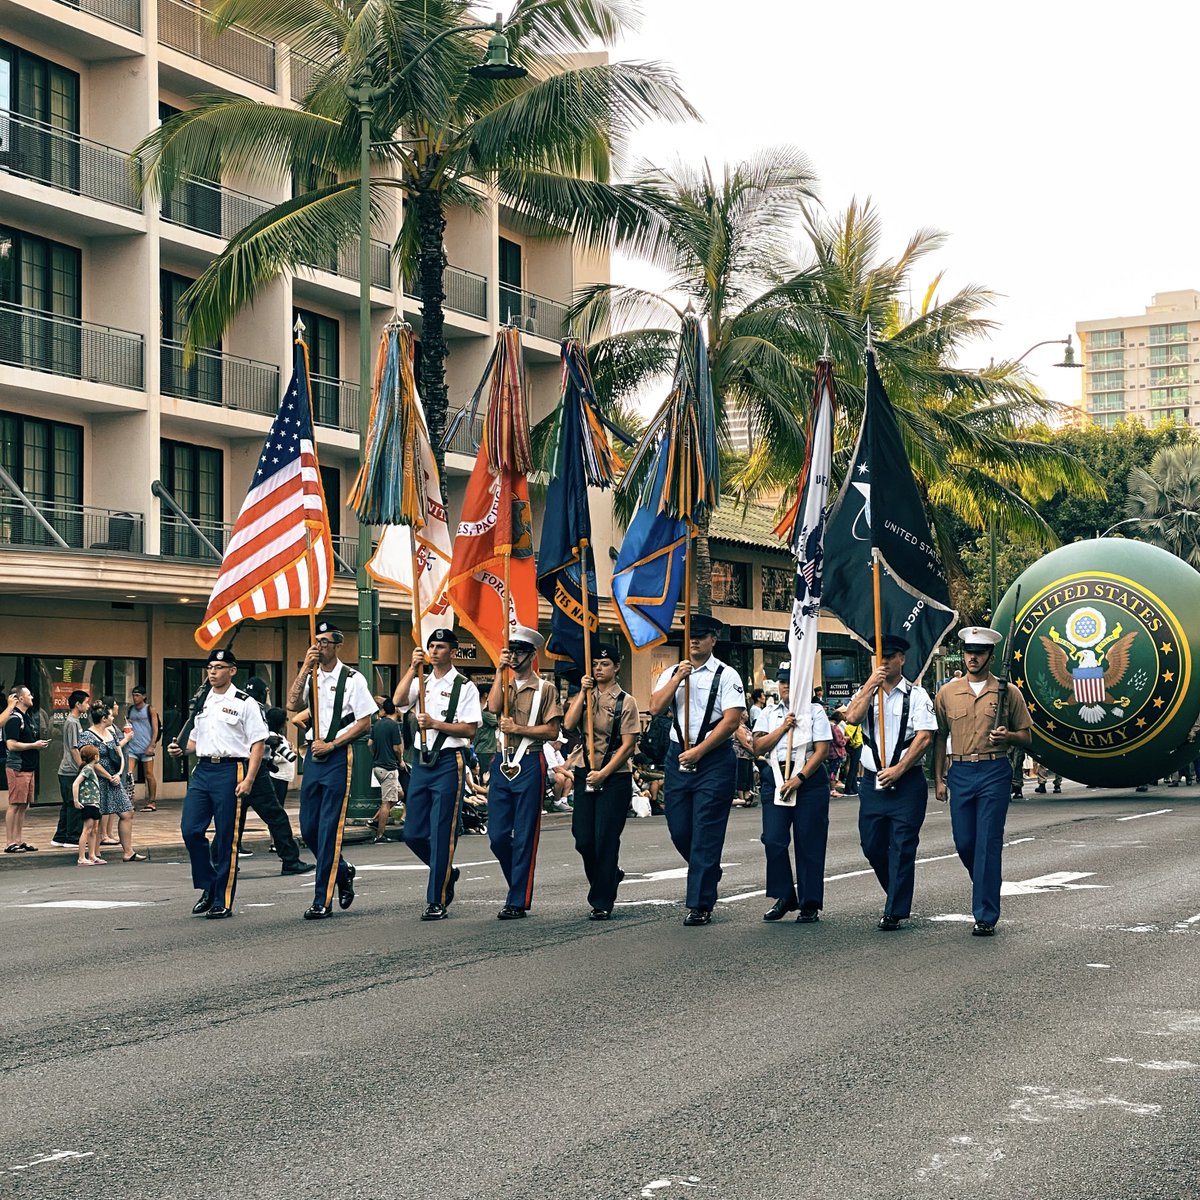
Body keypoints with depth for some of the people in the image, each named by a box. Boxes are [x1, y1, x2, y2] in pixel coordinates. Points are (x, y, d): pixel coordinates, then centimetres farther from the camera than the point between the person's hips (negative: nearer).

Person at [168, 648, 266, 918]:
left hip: (230, 770, -6)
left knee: (227, 839, -1)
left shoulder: (244, 703, -3)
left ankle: (223, 901, 7)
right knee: (190, 829, -3)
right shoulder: (202, 701, 16)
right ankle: (208, 886, 15)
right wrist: (179, 750, 2)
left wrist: (249, 780, -15)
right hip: (202, 769, 6)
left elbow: (257, 743, -6)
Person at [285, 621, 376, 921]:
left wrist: (332, 744, -10)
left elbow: (365, 722, -6)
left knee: (329, 828, -7)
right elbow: (292, 705, -5)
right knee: (308, 827, 8)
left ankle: (322, 901, -4)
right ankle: (342, 871, 32)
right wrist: (305, 668, -10)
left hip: (338, 756, -6)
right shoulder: (309, 677, 12)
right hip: (313, 753, 6)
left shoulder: (352, 679, -4)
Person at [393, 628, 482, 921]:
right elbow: (398, 700, -6)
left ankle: (437, 902, 1)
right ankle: (446, 872, 32)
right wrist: (413, 668, -13)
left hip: (449, 762, -6)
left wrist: (435, 724, -17)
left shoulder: (464, 686, -2)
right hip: (421, 761, 6)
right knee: (413, 833, 7)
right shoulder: (420, 682, 13)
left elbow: (470, 730, -9)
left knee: (441, 835, -5)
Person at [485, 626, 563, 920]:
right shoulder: (503, 685, 14)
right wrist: (501, 670, -9)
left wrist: (518, 729, -14)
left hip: (529, 765, -5)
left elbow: (552, 731, -5)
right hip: (502, 763, 5)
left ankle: (518, 902, 2)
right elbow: (493, 707, -8)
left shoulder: (545, 689, 1)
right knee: (497, 836, 3)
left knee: (524, 837, -2)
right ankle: (520, 885, 23)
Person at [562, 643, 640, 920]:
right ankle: (609, 876, 30)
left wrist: (604, 773, -14)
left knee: (605, 839, -5)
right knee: (583, 839, 2)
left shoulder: (625, 701, -2)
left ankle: (602, 903, 2)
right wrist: (583, 692, -9)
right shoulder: (585, 696, 11)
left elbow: (628, 745, -7)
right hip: (584, 774, 4)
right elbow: (569, 724, -5)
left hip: (615, 777, -4)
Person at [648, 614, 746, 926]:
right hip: (677, 757, 5)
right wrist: (678, 677, -10)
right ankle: (708, 875, 35)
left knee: (706, 833, -6)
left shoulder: (726, 676, -3)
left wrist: (699, 751, -13)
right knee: (679, 829, 8)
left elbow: (731, 720, -11)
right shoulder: (671, 673, 11)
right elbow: (655, 708, -1)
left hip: (714, 760, -5)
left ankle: (700, 905, -3)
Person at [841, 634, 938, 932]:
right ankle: (898, 895, 29)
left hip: (907, 782, -4)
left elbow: (924, 737, -9)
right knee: (872, 845, 9)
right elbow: (852, 717, -10)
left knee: (902, 847, -5)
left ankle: (894, 913, -2)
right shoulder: (866, 693, 10)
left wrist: (898, 769, -15)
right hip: (872, 781, 4)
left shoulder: (916, 695, -1)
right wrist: (871, 684, -13)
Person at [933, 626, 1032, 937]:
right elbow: (940, 738, 13)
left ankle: (986, 916, -3)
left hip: (994, 773, -3)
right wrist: (938, 778, 7)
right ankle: (987, 891, 34)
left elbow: (1026, 737, 7)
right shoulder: (947, 693, 9)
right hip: (960, 773, 3)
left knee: (988, 844, -6)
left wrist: (1007, 736, -14)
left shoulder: (1008, 692, 3)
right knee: (964, 842, 6)